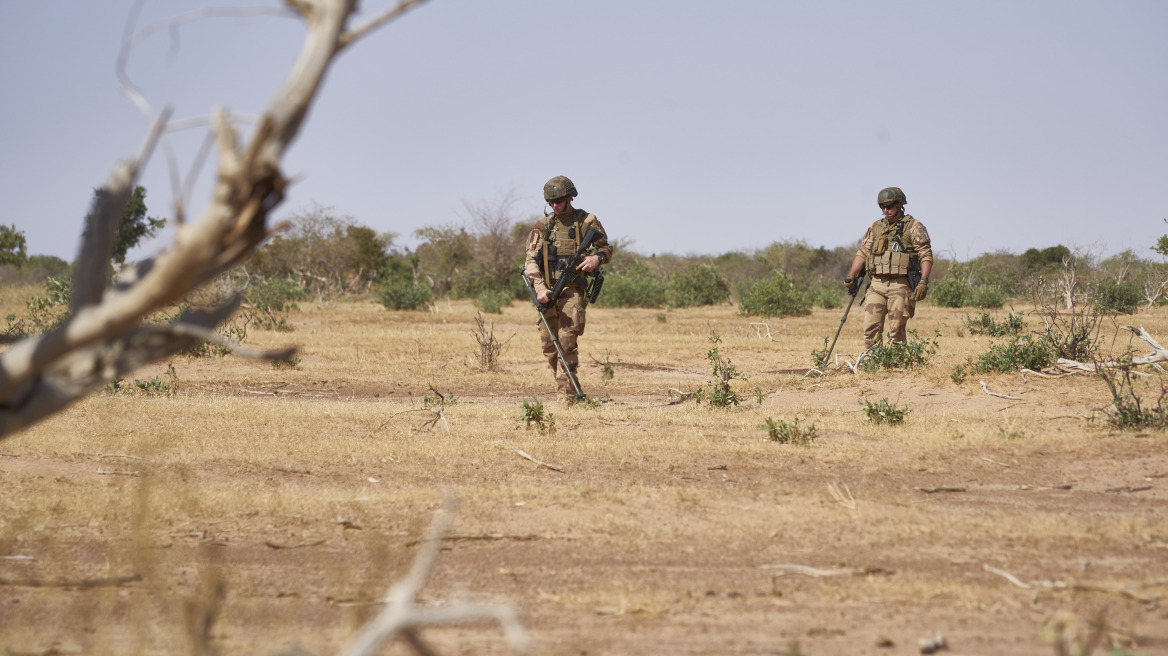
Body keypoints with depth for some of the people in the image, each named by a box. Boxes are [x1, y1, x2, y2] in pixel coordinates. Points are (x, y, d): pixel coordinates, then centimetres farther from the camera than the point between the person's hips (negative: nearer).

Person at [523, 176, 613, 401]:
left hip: (572, 289, -4)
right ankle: (567, 389, 17)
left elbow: (606, 248, 13)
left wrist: (597, 258, -12)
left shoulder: (586, 221, 4)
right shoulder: (543, 226, 10)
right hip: (548, 290, 4)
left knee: (567, 339, -16)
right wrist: (540, 288, -11)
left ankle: (568, 395, -17)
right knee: (548, 344, 4)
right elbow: (531, 260, 4)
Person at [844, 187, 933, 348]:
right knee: (871, 329, -4)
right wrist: (851, 277, 9)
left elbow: (926, 256, -5)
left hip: (900, 286, -4)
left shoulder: (914, 227, 1)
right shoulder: (876, 227, 17)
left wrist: (924, 282, -17)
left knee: (896, 331, -6)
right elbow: (862, 253, 18)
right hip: (877, 285, 4)